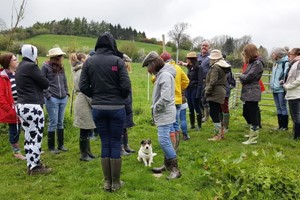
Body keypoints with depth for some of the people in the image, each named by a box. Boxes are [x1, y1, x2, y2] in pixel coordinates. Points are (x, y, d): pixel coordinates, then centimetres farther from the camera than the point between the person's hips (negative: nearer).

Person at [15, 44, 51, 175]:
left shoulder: (20, 67, 17)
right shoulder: (31, 66, -12)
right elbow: (45, 84, -7)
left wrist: (35, 83, 6)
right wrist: (40, 80, 10)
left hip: (21, 106, 9)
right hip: (32, 107, -9)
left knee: (29, 137, 13)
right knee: (36, 137, -2)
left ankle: (31, 165, 20)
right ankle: (35, 167, 4)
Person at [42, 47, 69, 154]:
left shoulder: (61, 67, 11)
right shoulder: (46, 66, -6)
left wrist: (66, 92, 11)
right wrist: (48, 96, -12)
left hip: (63, 99, 6)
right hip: (52, 99, -6)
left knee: (60, 122, 12)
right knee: (53, 123, -1)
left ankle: (60, 145, 22)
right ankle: (51, 147, 12)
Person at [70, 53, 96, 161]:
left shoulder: (77, 71, 16)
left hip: (80, 100, 10)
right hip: (84, 102, -10)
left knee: (87, 129, 16)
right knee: (85, 129, -2)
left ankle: (87, 151, 25)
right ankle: (84, 155, 6)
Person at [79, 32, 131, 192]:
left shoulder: (89, 62, 0)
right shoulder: (117, 61, -9)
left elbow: (83, 86, -2)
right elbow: (126, 86, -12)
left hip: (98, 108, 3)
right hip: (116, 108, -3)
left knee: (105, 143, 12)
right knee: (115, 143, 6)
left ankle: (107, 182, 19)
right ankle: (116, 183, 15)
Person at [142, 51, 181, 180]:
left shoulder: (165, 75, -19)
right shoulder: (161, 74, 13)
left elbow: (165, 98, -27)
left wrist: (156, 108, -14)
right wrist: (155, 108, 9)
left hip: (165, 114, -10)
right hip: (163, 113, 10)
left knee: (164, 141, -11)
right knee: (165, 140, 16)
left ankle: (175, 169, -5)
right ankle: (168, 165, 27)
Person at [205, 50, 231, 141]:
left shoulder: (215, 67, -14)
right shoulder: (223, 67, 15)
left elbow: (212, 82, -21)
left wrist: (207, 91, -10)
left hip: (215, 93, -10)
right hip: (221, 92, 10)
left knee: (213, 113, -5)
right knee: (217, 113, 16)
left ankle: (218, 134, -2)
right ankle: (221, 132, 22)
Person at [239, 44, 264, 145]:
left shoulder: (257, 63, -14)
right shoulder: (251, 63, 16)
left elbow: (248, 77, -18)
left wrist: (241, 76, 0)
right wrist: (243, 77, -4)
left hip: (252, 94, -10)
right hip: (247, 93, 10)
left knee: (253, 115, -4)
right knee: (246, 114, 19)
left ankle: (253, 138, 3)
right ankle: (253, 132, 35)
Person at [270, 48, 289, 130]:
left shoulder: (286, 63, -10)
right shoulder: (276, 63, 16)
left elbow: (287, 74, -21)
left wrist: (283, 82, -24)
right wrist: (272, 84, 10)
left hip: (281, 89, -8)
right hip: (275, 89, 8)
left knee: (283, 107, -2)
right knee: (278, 108, 13)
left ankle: (285, 126, 5)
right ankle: (280, 125, 21)